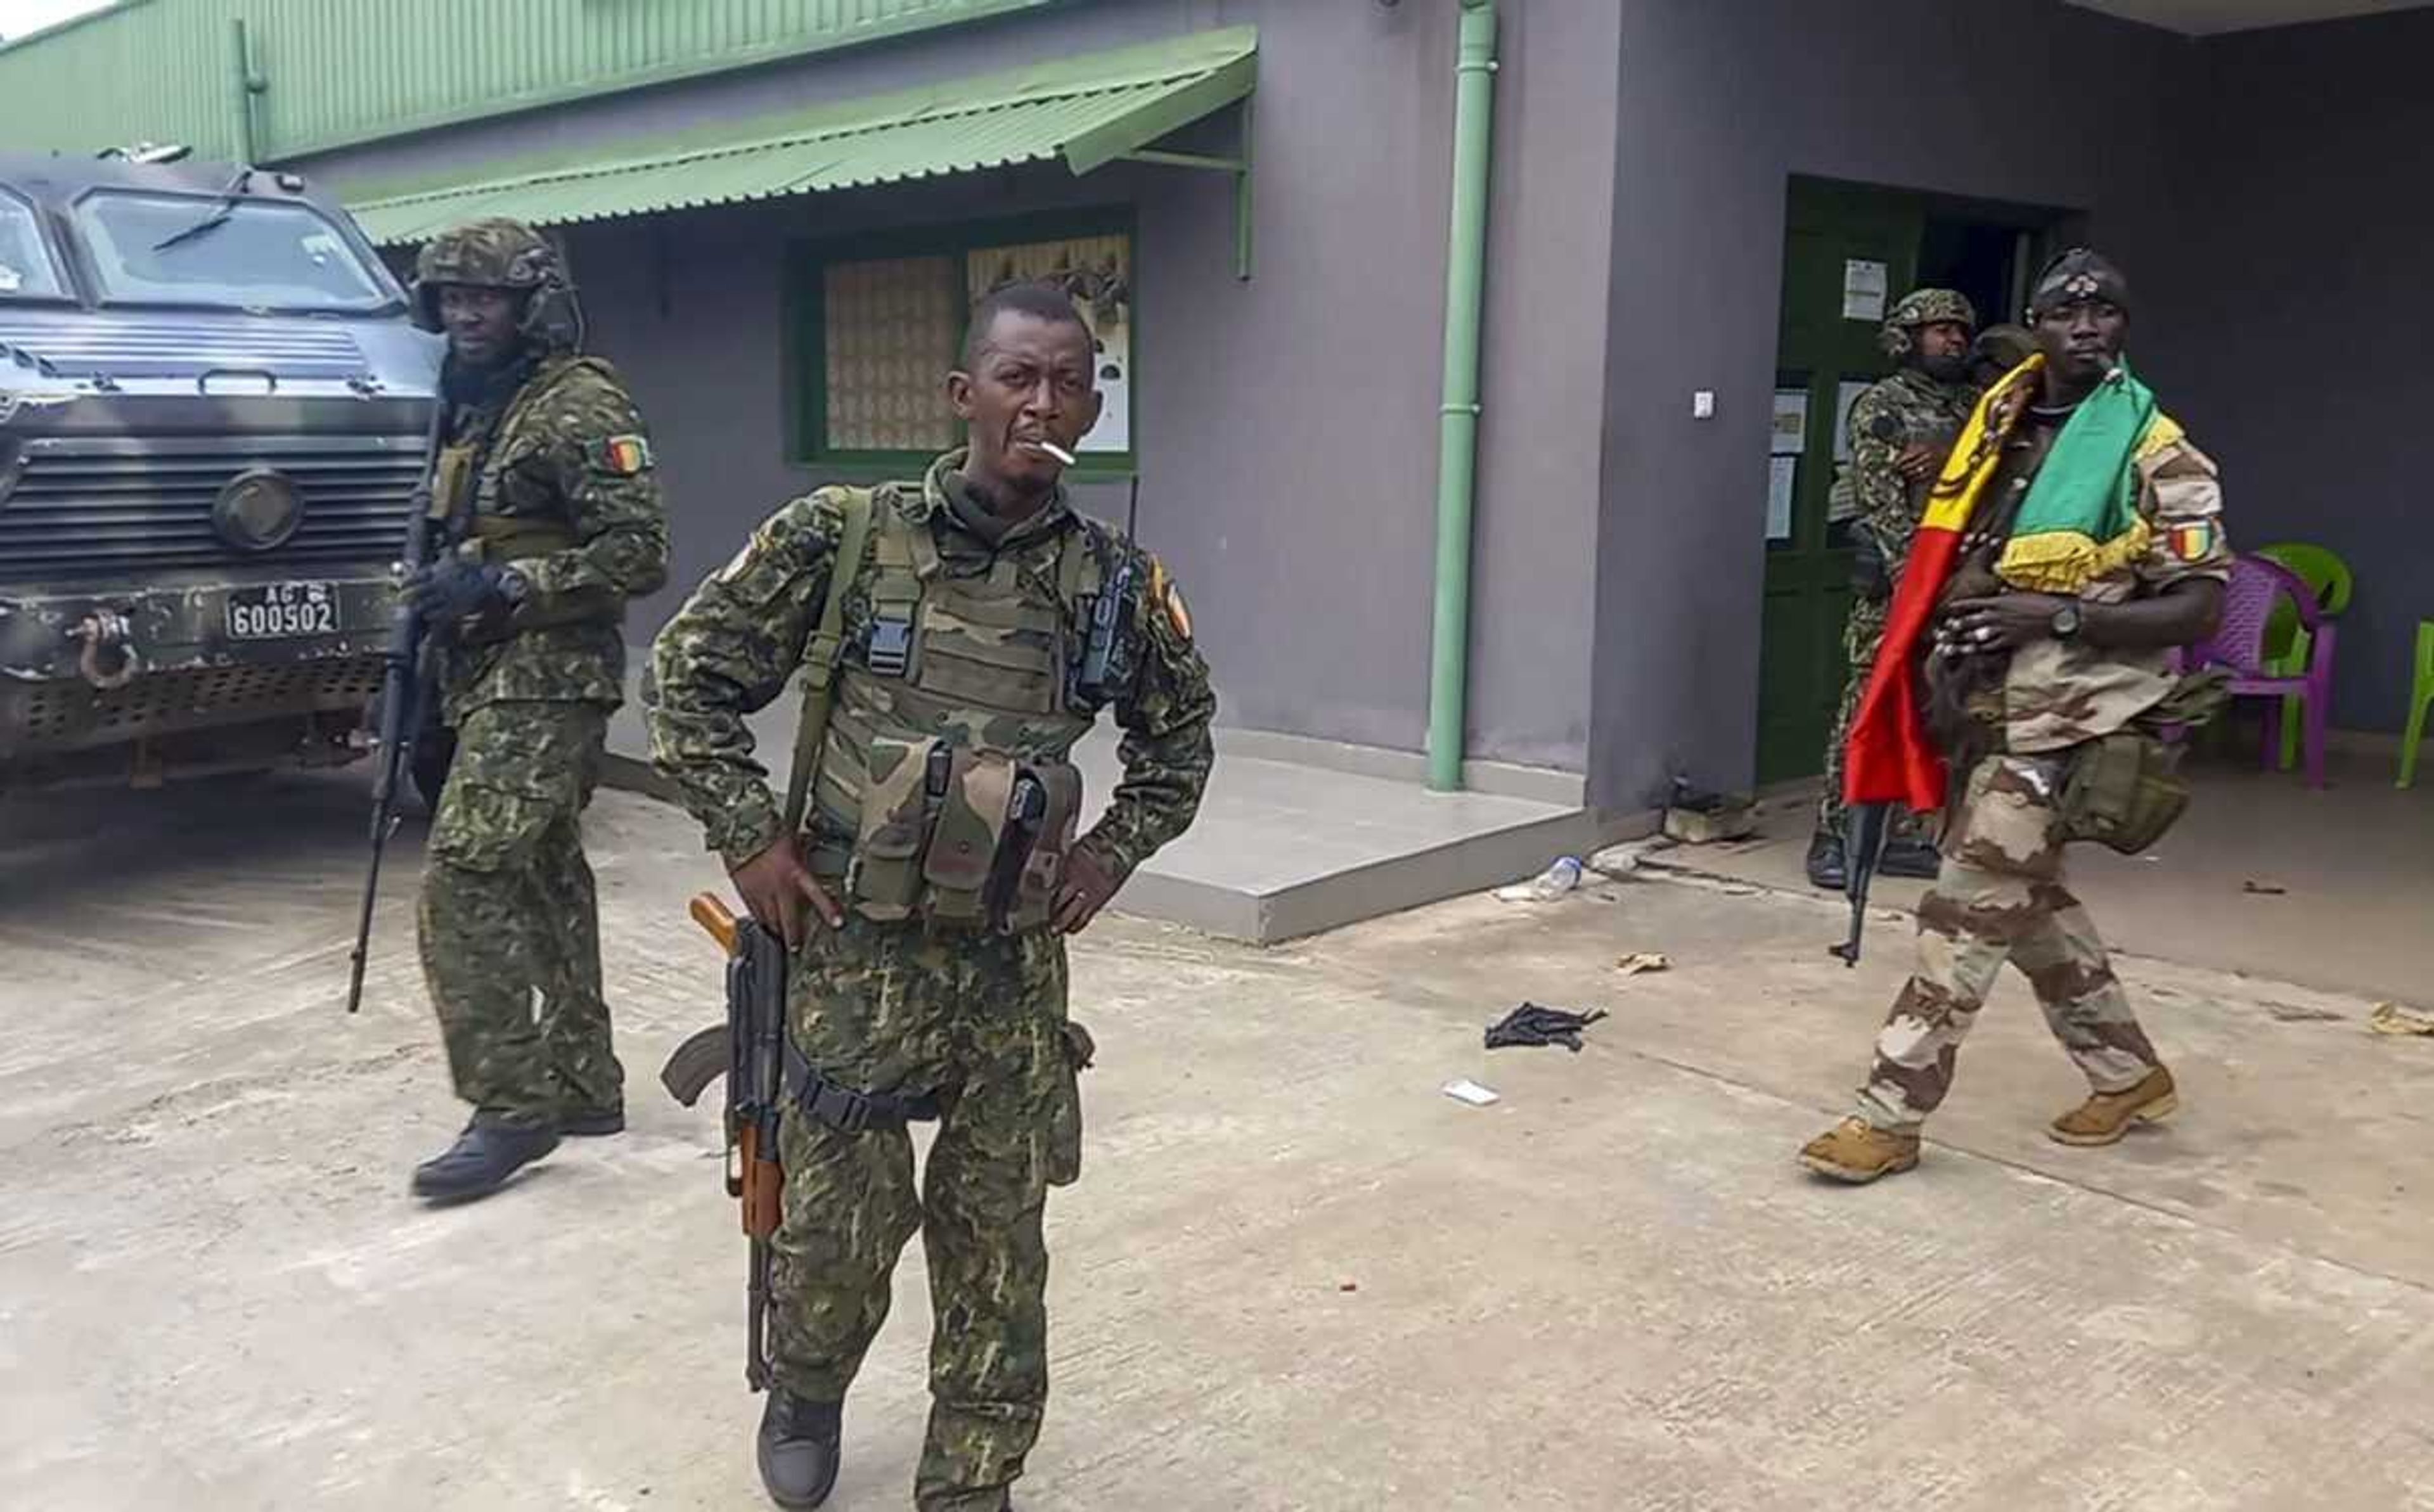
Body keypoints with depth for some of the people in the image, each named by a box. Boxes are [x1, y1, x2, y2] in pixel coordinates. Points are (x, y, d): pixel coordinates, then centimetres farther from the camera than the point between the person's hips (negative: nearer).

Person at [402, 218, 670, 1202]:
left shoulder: (579, 404, -11)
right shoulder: (473, 409, 18)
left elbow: (639, 553, -17)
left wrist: (502, 589, -20)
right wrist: (437, 605, 22)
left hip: (547, 683, -9)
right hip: (494, 681, 9)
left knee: (464, 882, -14)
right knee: (543, 878, 12)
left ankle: (513, 1105, -7)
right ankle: (585, 1085, 20)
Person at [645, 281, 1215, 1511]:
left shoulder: (1119, 582, 0)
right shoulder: (839, 537, -7)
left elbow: (1180, 737, 17)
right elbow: (686, 678, 1)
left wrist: (1112, 851, 4)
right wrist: (750, 839, -6)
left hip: (1015, 965, 2)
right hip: (852, 950, -2)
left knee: (998, 1244, 9)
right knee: (842, 1219, 5)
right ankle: (805, 1394, 38)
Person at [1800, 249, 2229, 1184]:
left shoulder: (2156, 457, -9)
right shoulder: (1999, 431, 9)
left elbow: (2201, 608, -11)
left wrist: (2060, 617, -23)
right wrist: (1939, 637, 3)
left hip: (2064, 719, -7)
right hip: (1986, 707, 7)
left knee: (1967, 912, -8)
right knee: (2030, 900, 17)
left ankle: (1890, 1117, -2)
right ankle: (2130, 1075, 34)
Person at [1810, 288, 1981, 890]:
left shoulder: (1973, 407, 18)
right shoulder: (1881, 405, 0)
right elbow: (1880, 497, -10)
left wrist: (1947, 458, -13)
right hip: (1896, 576, -6)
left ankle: (1904, 836, 14)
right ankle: (1833, 836, -3)